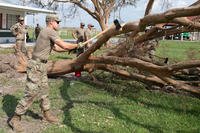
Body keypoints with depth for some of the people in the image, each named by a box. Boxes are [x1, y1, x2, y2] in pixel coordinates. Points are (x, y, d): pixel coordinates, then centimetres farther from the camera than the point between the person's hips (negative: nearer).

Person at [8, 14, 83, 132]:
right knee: (31, 93, -7)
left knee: (44, 90, 16)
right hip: (36, 66, -10)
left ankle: (47, 114, 29)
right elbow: (64, 45, -19)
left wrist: (72, 48, 14)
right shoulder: (50, 32, -14)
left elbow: (57, 48, 20)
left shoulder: (48, 33, 16)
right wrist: (77, 45, -3)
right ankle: (15, 119, 4)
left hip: (42, 65, 10)